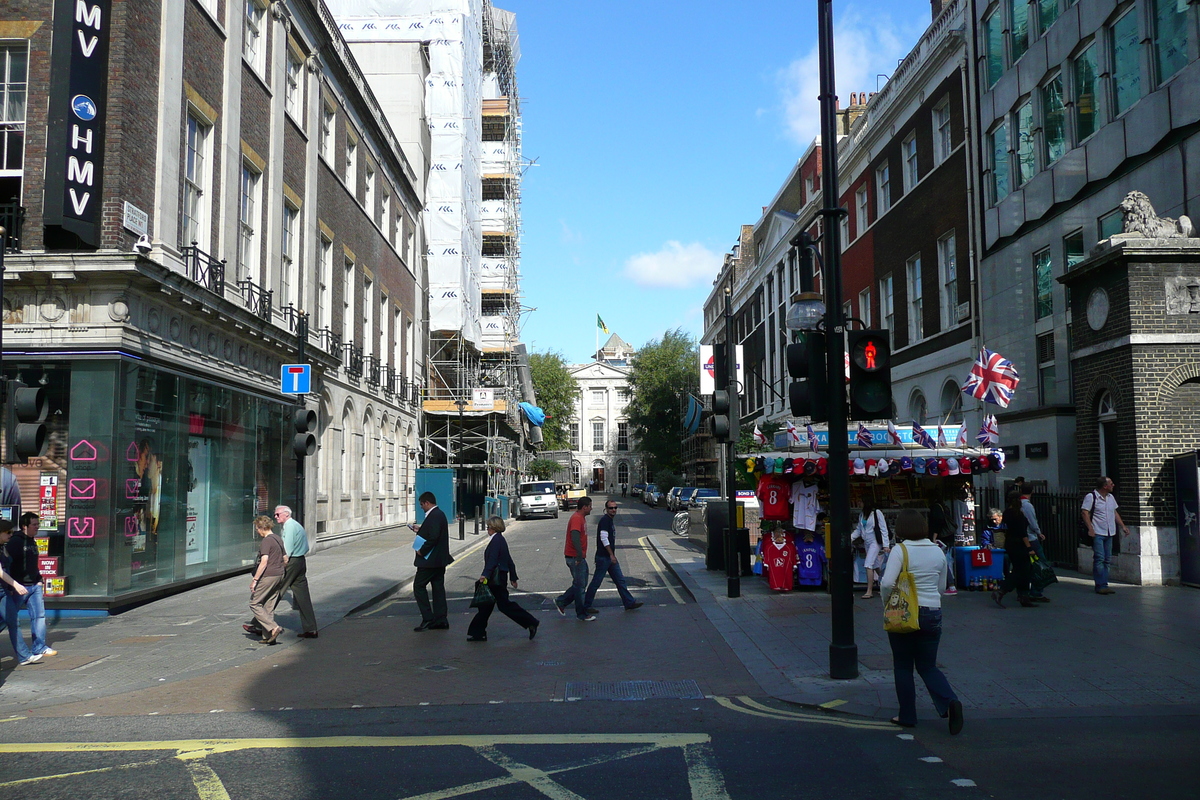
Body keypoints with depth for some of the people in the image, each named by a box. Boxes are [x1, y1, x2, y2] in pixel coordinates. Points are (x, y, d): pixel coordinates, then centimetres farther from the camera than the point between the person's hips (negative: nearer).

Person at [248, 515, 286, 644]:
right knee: (269, 607, 12)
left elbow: (264, 562, -21)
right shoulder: (278, 539, 13)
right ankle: (268, 637, 12)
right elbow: (284, 559, 20)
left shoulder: (266, 541, -14)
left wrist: (254, 580, -19)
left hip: (268, 576, -9)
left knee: (254, 604, 1)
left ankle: (273, 628, -9)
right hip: (279, 575, 9)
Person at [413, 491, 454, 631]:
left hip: (430, 560, -10)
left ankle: (428, 618, -3)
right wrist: (420, 530, 19)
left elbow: (434, 537, -27)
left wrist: (422, 551, -18)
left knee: (419, 585, -1)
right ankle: (440, 620, 14)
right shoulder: (439, 514, 14)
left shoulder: (434, 516, -18)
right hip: (439, 559, 10)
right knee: (438, 587, 11)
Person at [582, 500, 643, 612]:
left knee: (620, 580, 10)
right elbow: (604, 538, -22)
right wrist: (611, 555, -21)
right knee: (596, 581, -1)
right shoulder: (605, 520, -15)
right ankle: (586, 606, 9)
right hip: (603, 557, -10)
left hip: (610, 557, 10)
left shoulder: (611, 520, 15)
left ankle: (629, 603, 14)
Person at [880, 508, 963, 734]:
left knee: (903, 666, 10)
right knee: (928, 666, 13)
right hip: (933, 613, 4)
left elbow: (887, 583, -23)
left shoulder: (901, 550, -13)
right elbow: (941, 587, 12)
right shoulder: (937, 551, 3)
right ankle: (950, 702, -9)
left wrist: (887, 601, -4)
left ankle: (907, 716, 16)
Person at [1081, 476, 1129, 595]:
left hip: (1109, 533, 8)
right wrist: (1090, 528, -21)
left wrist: (1123, 526, 15)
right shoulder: (1091, 497, -9)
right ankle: (1101, 586, -8)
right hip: (1097, 534, -8)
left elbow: (1115, 513, 23)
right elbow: (1085, 513, -13)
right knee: (1099, 559, -10)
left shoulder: (1110, 497, 15)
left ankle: (1103, 585, 13)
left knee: (1107, 560, 8)